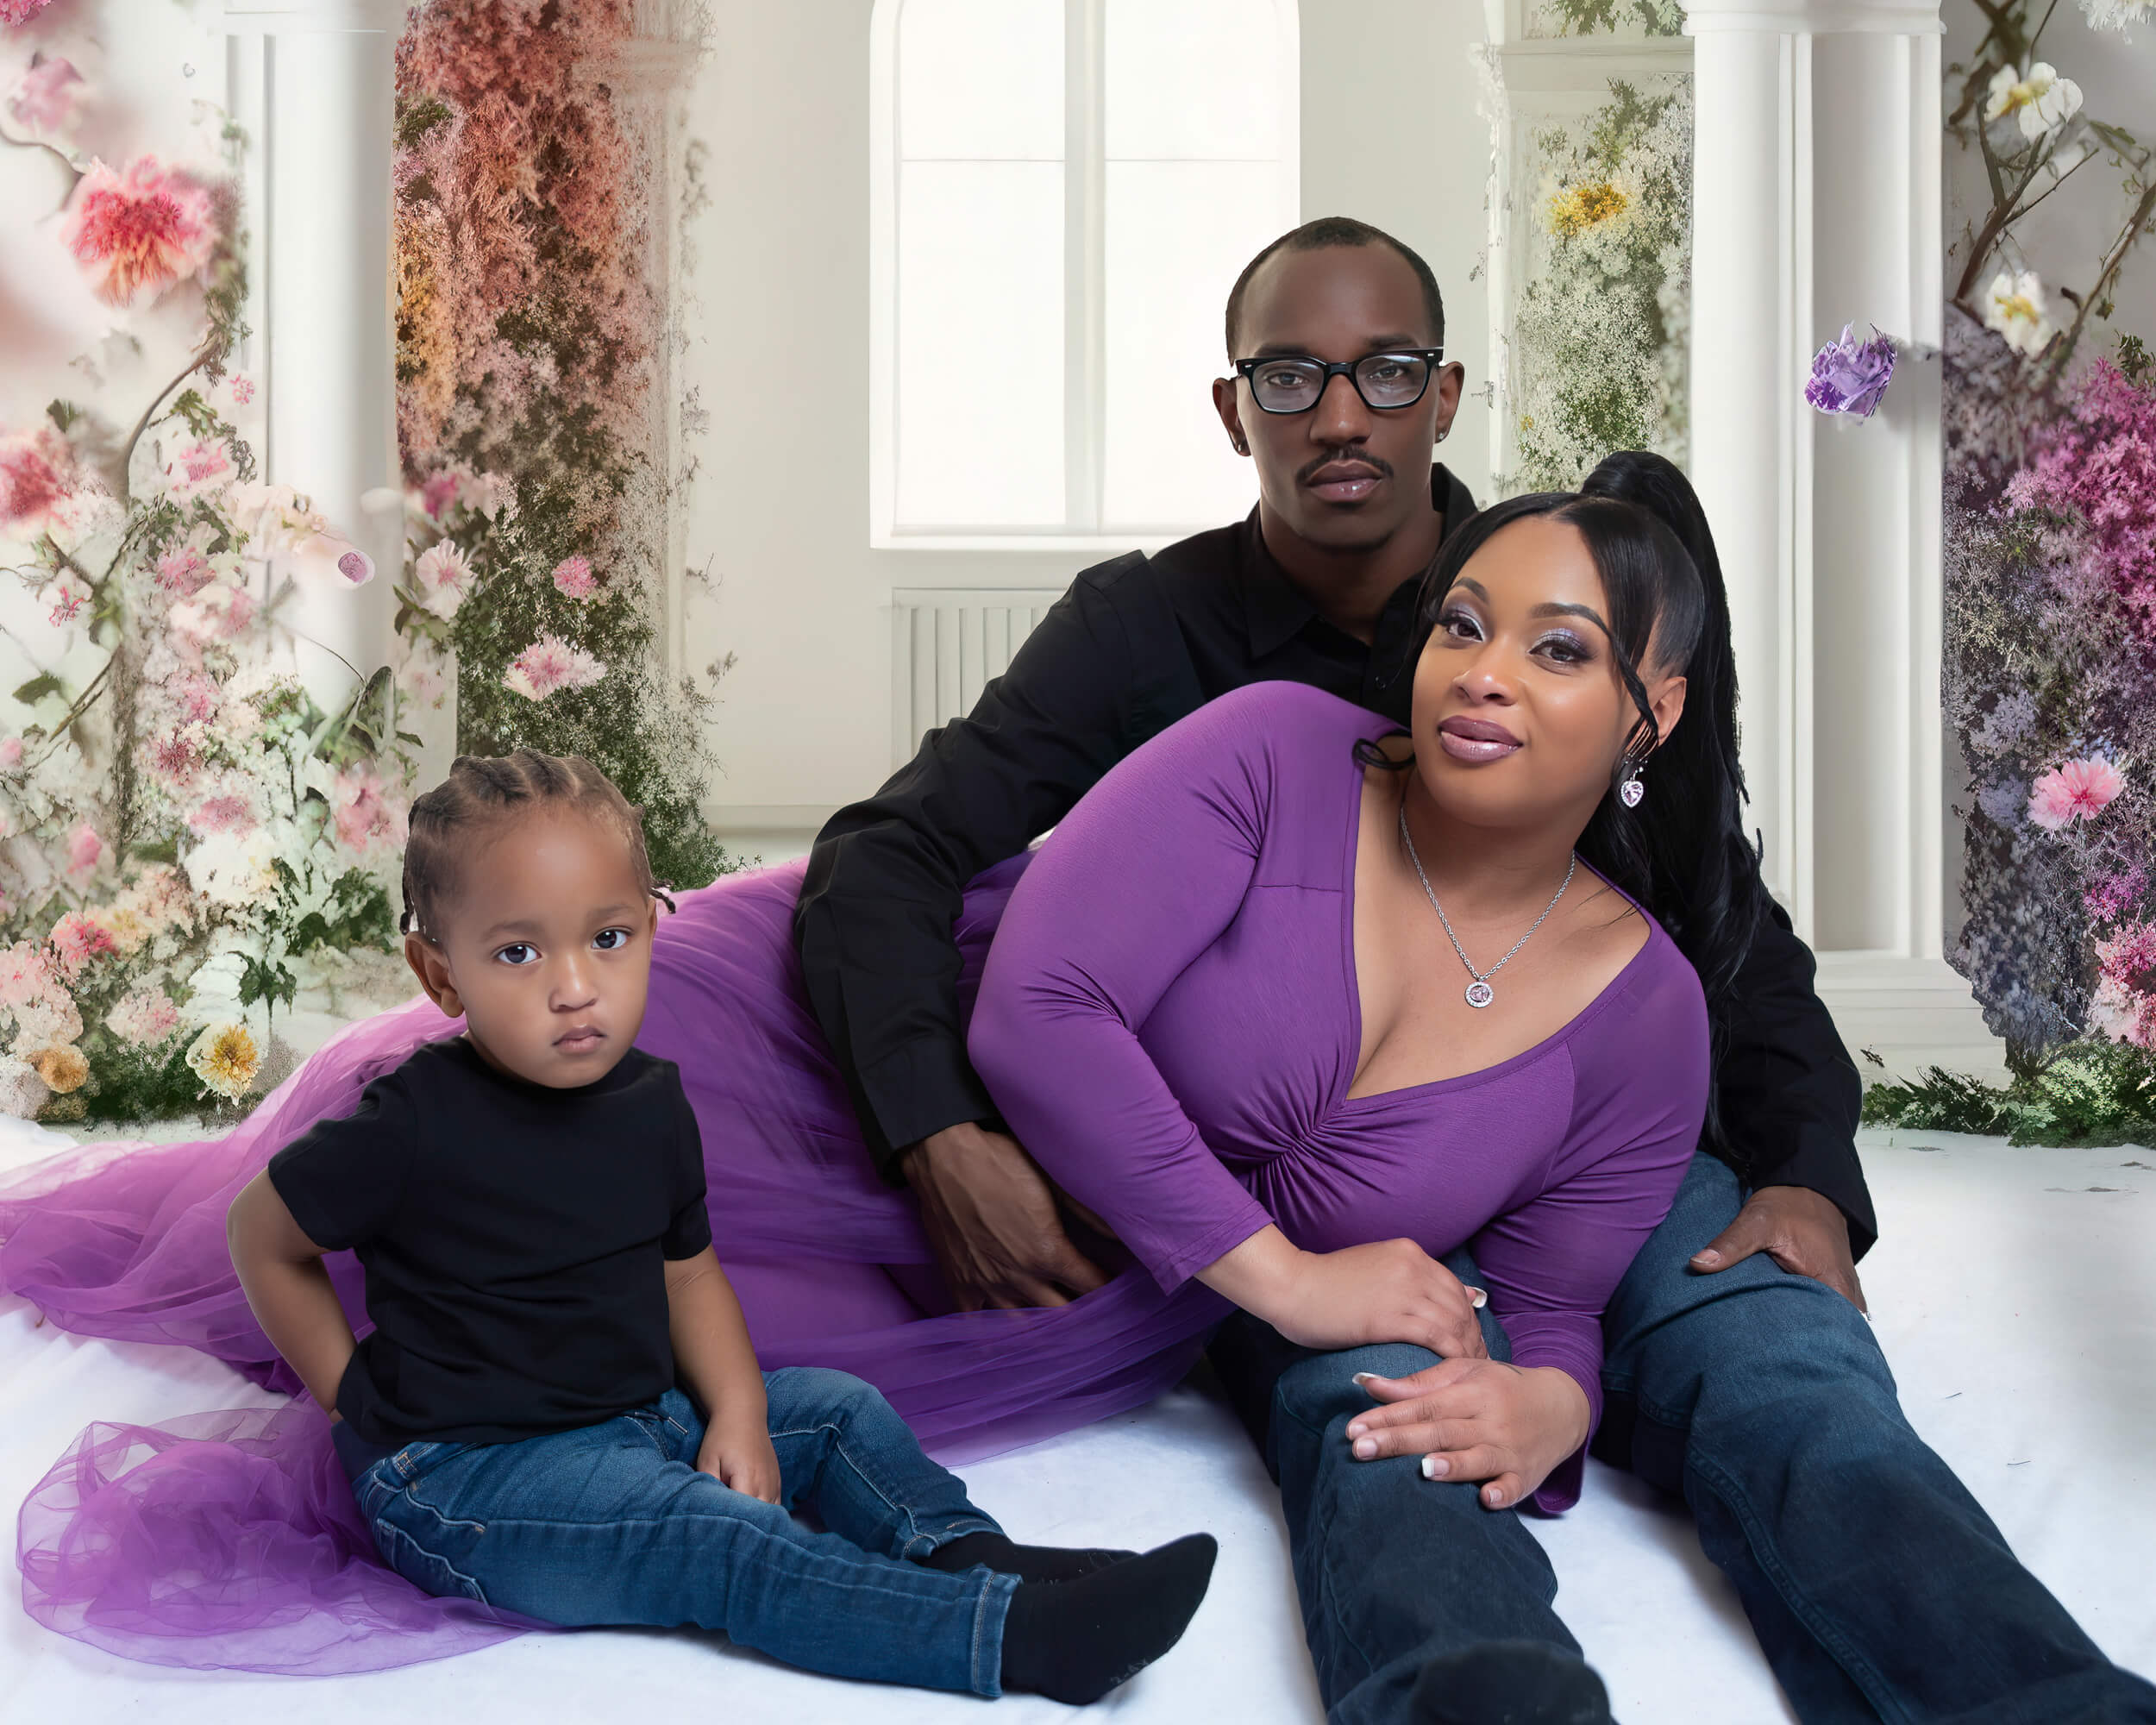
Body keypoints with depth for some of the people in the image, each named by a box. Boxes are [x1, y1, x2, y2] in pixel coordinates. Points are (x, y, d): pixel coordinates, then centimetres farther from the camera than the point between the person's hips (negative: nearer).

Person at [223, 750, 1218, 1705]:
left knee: (837, 1409, 9)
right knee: (724, 1535, -25)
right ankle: (1014, 1638, -33)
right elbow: (263, 1235, -6)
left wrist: (737, 1411, -3)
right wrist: (357, 1396, -6)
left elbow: (684, 1269, 12)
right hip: (468, 1478, -8)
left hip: (639, 1417, 8)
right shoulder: (416, 1128, -19)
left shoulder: (650, 1102, 1)